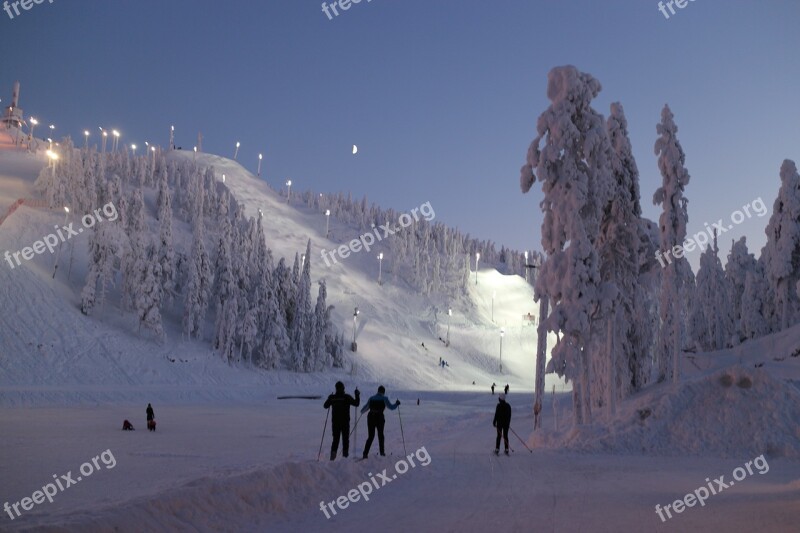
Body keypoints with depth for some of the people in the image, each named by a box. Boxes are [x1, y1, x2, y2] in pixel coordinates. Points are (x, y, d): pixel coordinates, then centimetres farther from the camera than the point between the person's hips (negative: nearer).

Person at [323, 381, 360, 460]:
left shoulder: (332, 397, -1)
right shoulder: (347, 397, -10)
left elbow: (325, 406, 12)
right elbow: (356, 403, -7)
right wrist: (357, 395, 5)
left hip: (335, 422, 3)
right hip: (345, 422, -3)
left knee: (335, 439, 9)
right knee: (345, 439, 8)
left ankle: (333, 455, -5)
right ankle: (345, 456, 4)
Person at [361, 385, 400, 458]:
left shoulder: (371, 398, 6)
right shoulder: (384, 399, -1)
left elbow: (366, 407, 11)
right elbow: (391, 407, 1)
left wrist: (362, 411, 33)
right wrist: (397, 404, 20)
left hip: (371, 417, 2)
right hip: (379, 418, -2)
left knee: (371, 436, 8)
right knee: (380, 435, 20)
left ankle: (365, 453, -4)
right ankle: (381, 451, 24)